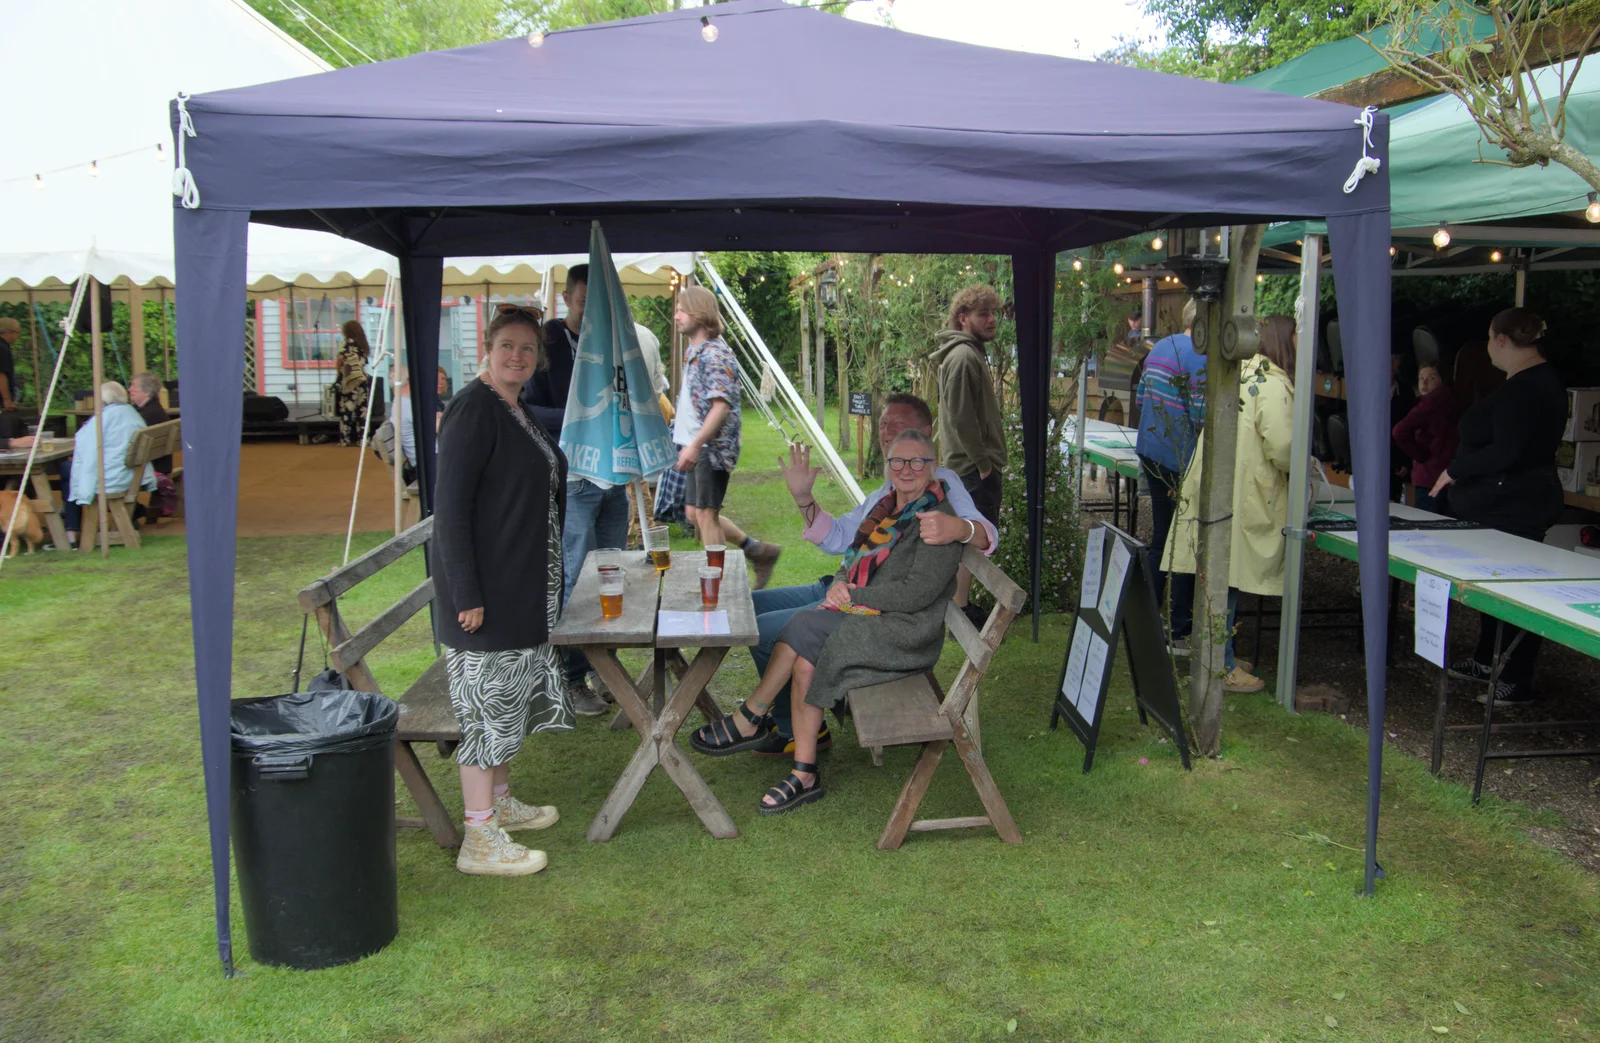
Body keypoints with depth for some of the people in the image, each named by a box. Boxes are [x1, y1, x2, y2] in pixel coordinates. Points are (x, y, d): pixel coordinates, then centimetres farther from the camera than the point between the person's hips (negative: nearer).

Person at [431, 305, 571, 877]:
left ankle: (500, 801, 35)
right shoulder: (473, 410, -16)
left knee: (509, 698, 19)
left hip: (522, 587, 10)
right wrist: (466, 594, -24)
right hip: (485, 588, -10)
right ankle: (480, 840, 6)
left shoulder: (518, 413, 13)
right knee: (487, 702, -3)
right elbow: (450, 507, -21)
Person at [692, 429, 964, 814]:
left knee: (801, 629, -21)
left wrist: (854, 596, -13)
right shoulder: (886, 508, 16)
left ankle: (750, 719, -4)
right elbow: (853, 562, 20)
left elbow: (918, 592, -18)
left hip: (904, 631, -7)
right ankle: (804, 776, -14)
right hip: (866, 614, 7)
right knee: (804, 660, -18)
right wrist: (840, 584, -4)